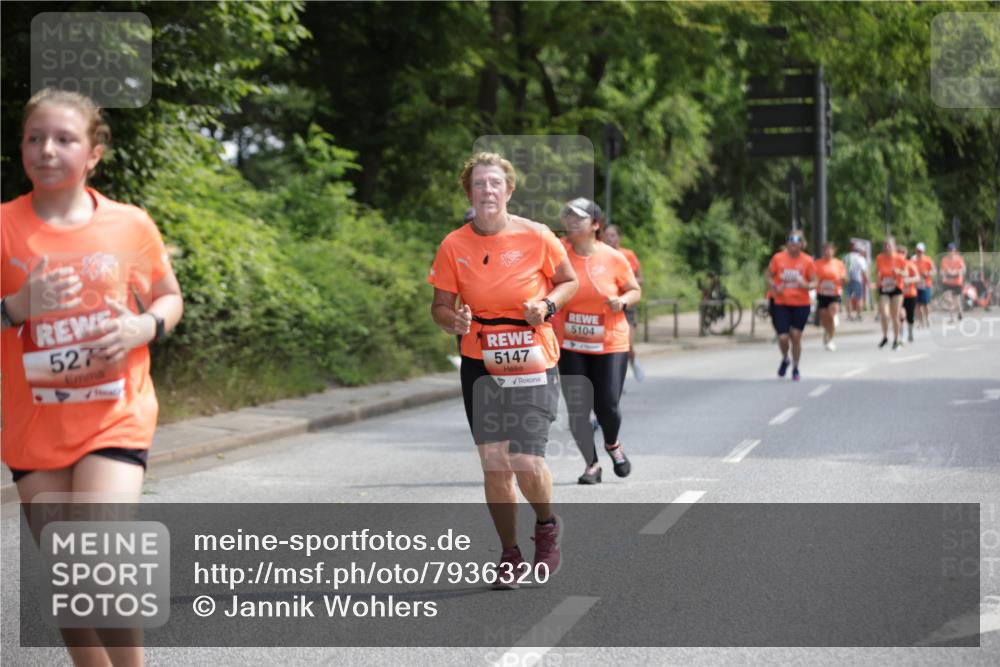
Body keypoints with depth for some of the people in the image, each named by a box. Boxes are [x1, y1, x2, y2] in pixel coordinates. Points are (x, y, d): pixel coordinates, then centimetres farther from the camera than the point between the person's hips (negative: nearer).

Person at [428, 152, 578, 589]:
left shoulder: (536, 237, -7)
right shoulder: (454, 246, -3)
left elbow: (569, 282, 8)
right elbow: (440, 306, 5)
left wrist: (547, 305, -11)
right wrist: (454, 320, -18)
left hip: (533, 366, -2)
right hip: (480, 366, 2)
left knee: (527, 462, -12)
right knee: (493, 464, 2)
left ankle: (547, 526, 21)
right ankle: (510, 556, 19)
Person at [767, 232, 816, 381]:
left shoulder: (807, 261, -3)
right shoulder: (778, 258, -3)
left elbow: (814, 282, 3)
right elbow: (769, 275, 8)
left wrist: (806, 285, -20)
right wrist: (774, 287, -11)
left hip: (801, 304, 0)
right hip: (781, 303, 0)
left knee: (796, 336, 0)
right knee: (783, 338, -7)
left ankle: (795, 368, 20)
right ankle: (785, 359, 26)